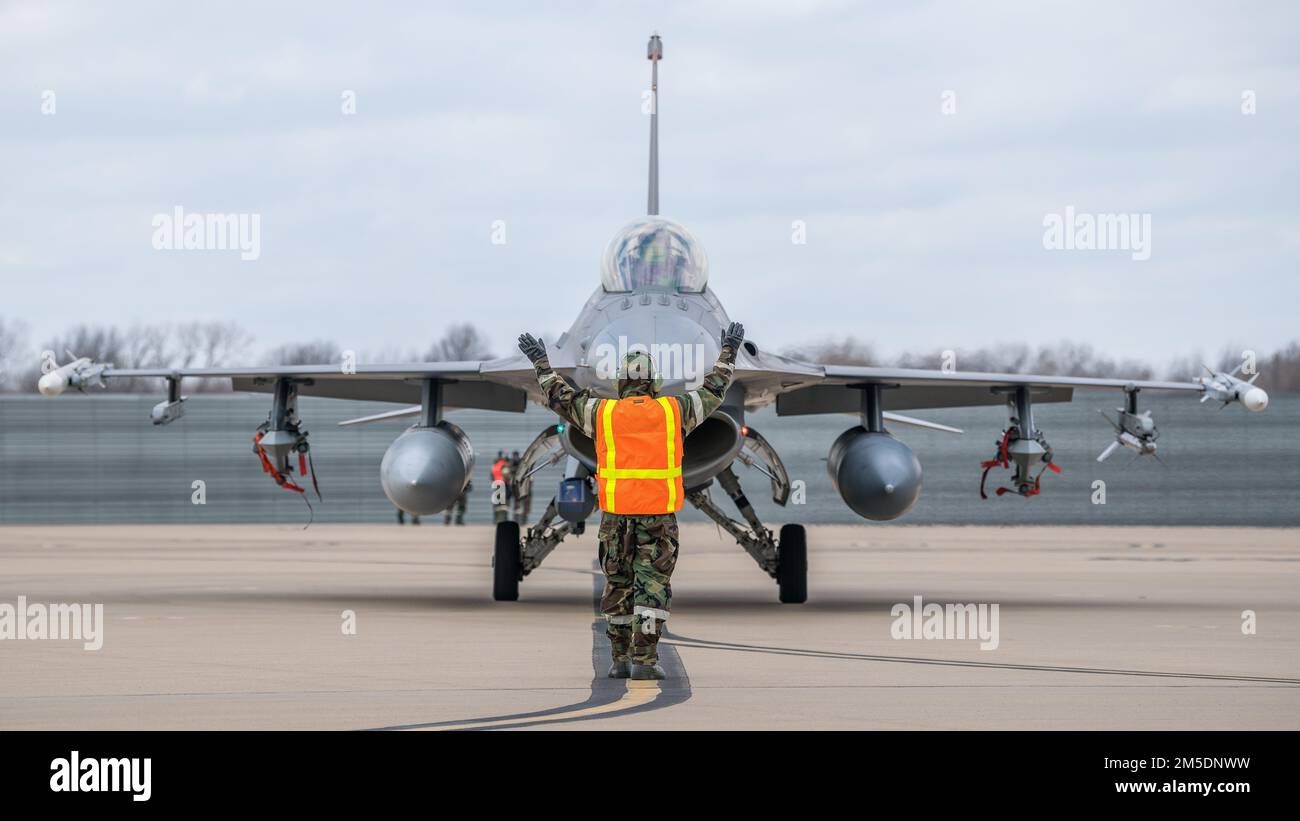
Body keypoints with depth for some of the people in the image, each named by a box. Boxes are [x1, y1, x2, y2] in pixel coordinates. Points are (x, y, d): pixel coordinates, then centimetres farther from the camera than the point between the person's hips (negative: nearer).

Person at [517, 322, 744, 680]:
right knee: (653, 587, -1)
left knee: (617, 586, 12)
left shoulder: (603, 413, 1)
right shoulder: (673, 410, 1)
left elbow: (561, 396, 16)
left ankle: (620, 660, 13)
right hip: (659, 516, -1)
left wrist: (540, 363, 29)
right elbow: (713, 391, 15)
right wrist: (729, 351, 29)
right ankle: (644, 660, -9)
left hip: (616, 515, 1)